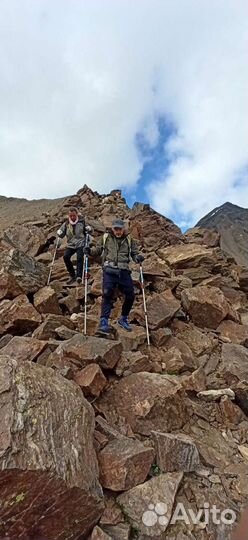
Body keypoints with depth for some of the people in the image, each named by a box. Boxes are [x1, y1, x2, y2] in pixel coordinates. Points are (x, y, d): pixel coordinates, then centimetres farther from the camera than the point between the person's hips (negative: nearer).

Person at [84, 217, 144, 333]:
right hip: (109, 269, -2)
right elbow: (98, 250, 15)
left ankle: (123, 319, 22)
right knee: (107, 294, -14)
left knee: (130, 295, 1)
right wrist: (89, 251, -5)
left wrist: (138, 257, -5)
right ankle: (104, 321, -8)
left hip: (123, 271, 3)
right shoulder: (105, 237, 12)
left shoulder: (129, 240, 15)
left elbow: (134, 253, 17)